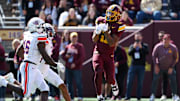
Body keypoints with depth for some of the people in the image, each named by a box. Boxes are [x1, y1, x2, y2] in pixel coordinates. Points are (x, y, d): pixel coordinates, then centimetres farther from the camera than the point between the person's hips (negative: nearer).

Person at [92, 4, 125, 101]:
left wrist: (106, 31, -26)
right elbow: (94, 40, 2)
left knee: (109, 78, -7)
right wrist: (97, 32, -19)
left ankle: (113, 84, 32)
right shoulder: (101, 21, -1)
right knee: (98, 73, -21)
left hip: (109, 55, -1)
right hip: (98, 52, 1)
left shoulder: (118, 27, -11)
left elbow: (112, 44, -19)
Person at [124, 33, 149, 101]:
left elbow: (147, 52, -9)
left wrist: (141, 47, -19)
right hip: (133, 65, 1)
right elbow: (129, 53, -2)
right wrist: (134, 47, -15)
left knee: (140, 83, 0)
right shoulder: (132, 46, 13)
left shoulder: (144, 46, 8)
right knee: (129, 82, -4)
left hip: (141, 66, -1)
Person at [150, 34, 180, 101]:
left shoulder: (173, 48, -15)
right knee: (155, 80, -4)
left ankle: (174, 95, 6)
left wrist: (171, 67, -9)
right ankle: (152, 95, 6)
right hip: (159, 67, 0)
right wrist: (156, 66, -8)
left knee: (173, 80, -4)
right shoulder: (158, 46, -16)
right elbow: (154, 56, -3)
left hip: (169, 67, 0)